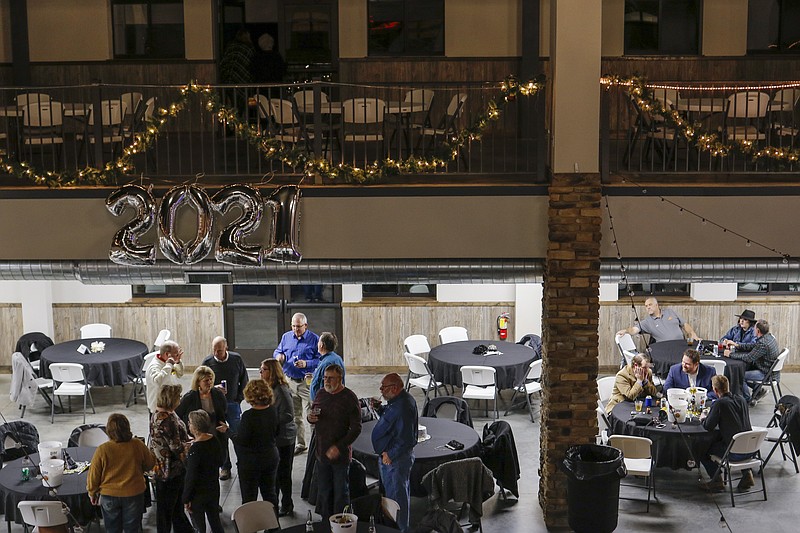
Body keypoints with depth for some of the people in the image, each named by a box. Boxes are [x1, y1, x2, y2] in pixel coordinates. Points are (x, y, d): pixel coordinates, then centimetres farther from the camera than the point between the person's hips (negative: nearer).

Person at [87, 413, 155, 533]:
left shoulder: (102, 450, -18)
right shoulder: (138, 445, -15)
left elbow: (94, 475, -8)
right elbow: (150, 464, 2)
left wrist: (92, 493, 9)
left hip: (109, 496, -1)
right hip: (134, 494, 1)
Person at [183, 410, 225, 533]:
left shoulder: (195, 449, -27)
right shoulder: (215, 441, -7)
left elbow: (191, 477, -21)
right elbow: (220, 462, 9)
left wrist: (186, 499, -12)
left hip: (198, 494, -7)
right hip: (214, 489, 7)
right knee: (215, 521, 20)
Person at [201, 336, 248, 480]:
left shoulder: (236, 359, -3)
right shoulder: (208, 361, -5)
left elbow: (243, 380, 9)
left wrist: (239, 398, 3)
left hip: (233, 403, 0)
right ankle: (225, 467, 16)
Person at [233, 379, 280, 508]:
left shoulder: (248, 415, -24)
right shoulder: (273, 410, -6)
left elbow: (241, 440, -21)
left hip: (250, 460, -6)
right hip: (271, 457, 6)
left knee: (249, 497, 7)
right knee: (269, 492, 20)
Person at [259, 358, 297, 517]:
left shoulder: (281, 390, -21)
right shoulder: (268, 388, 5)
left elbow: (288, 415, -22)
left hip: (284, 438, -8)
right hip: (273, 437, 8)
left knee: (283, 474, 4)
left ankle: (287, 507, 18)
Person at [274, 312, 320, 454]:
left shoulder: (314, 339, -5)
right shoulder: (286, 337, 9)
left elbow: (320, 360, -7)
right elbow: (277, 351, 17)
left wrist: (307, 364, -21)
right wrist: (279, 356, -7)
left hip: (307, 382, -5)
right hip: (290, 381, 5)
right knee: (295, 415, 12)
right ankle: (300, 444, 23)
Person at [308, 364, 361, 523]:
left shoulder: (349, 398, -13)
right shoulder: (321, 394, 6)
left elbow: (356, 428, -14)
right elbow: (313, 415, 20)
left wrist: (338, 447, -21)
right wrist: (310, 418, -5)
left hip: (341, 455, -6)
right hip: (322, 453, 6)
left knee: (341, 493, 6)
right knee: (323, 492, 15)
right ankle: (325, 525, 28)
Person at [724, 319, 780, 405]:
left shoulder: (763, 343, -29)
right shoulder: (770, 336, 1)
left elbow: (748, 358, -24)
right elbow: (752, 346, 13)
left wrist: (731, 354, -16)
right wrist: (737, 345, 6)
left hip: (767, 374, -10)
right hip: (770, 368, 10)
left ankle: (749, 400, 6)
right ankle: (758, 389, 22)